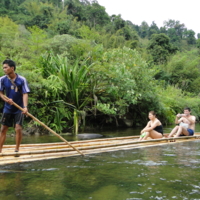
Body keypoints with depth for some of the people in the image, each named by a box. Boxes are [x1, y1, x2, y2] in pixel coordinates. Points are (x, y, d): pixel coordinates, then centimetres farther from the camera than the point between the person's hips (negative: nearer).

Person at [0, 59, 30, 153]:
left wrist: (25, 107, -27)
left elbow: (25, 94, -14)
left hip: (19, 109, -3)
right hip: (8, 108, 3)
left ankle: (17, 149, 9)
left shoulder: (22, 80, -13)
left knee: (18, 128, -8)